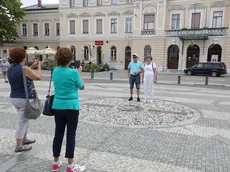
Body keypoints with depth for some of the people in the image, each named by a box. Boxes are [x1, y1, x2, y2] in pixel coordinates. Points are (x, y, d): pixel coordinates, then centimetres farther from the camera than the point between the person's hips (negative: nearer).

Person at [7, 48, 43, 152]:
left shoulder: (10, 69, 7)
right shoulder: (24, 68, -18)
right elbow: (38, 77, -7)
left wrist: (32, 66, 22)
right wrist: (39, 66, 8)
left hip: (14, 98, 9)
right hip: (25, 99, -8)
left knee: (24, 119, 23)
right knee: (22, 122, 0)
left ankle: (24, 140, 35)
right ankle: (19, 146, 8)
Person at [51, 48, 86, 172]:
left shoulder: (55, 71, 3)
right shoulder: (73, 72, -14)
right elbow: (82, 87, 0)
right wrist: (79, 73, 10)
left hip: (57, 106, 5)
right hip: (71, 107, -5)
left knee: (58, 133, 13)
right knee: (71, 135, 2)